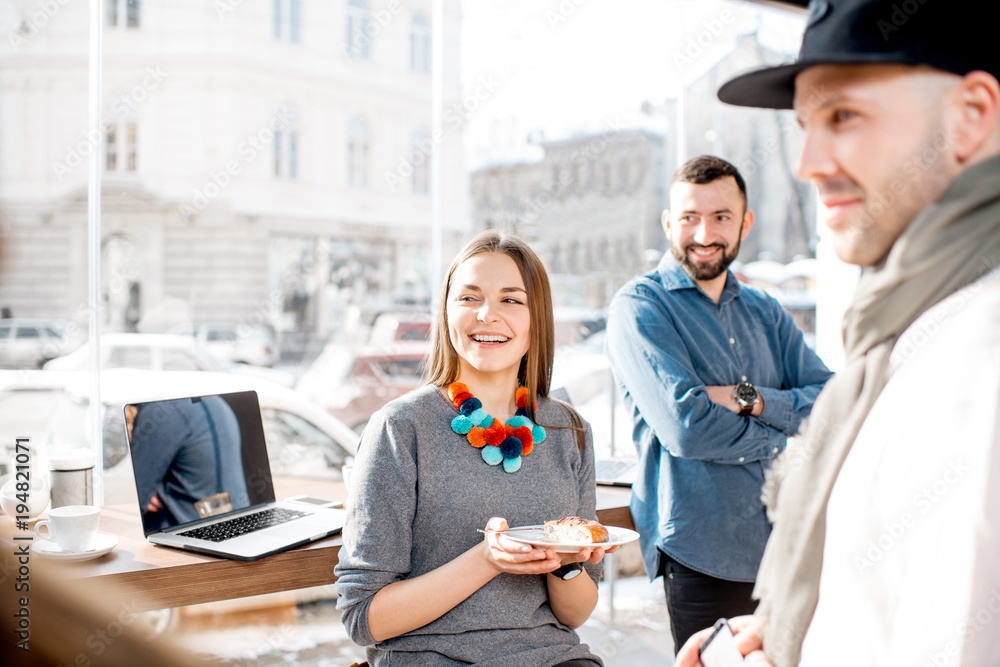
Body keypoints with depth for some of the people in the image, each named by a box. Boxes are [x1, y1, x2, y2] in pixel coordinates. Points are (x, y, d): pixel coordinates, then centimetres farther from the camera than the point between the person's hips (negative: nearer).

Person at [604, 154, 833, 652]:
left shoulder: (766, 312, 14)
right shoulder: (639, 307, -6)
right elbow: (685, 427, -19)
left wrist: (750, 399, -14)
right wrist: (786, 431, -5)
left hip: (790, 552, 6)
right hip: (706, 562, -5)